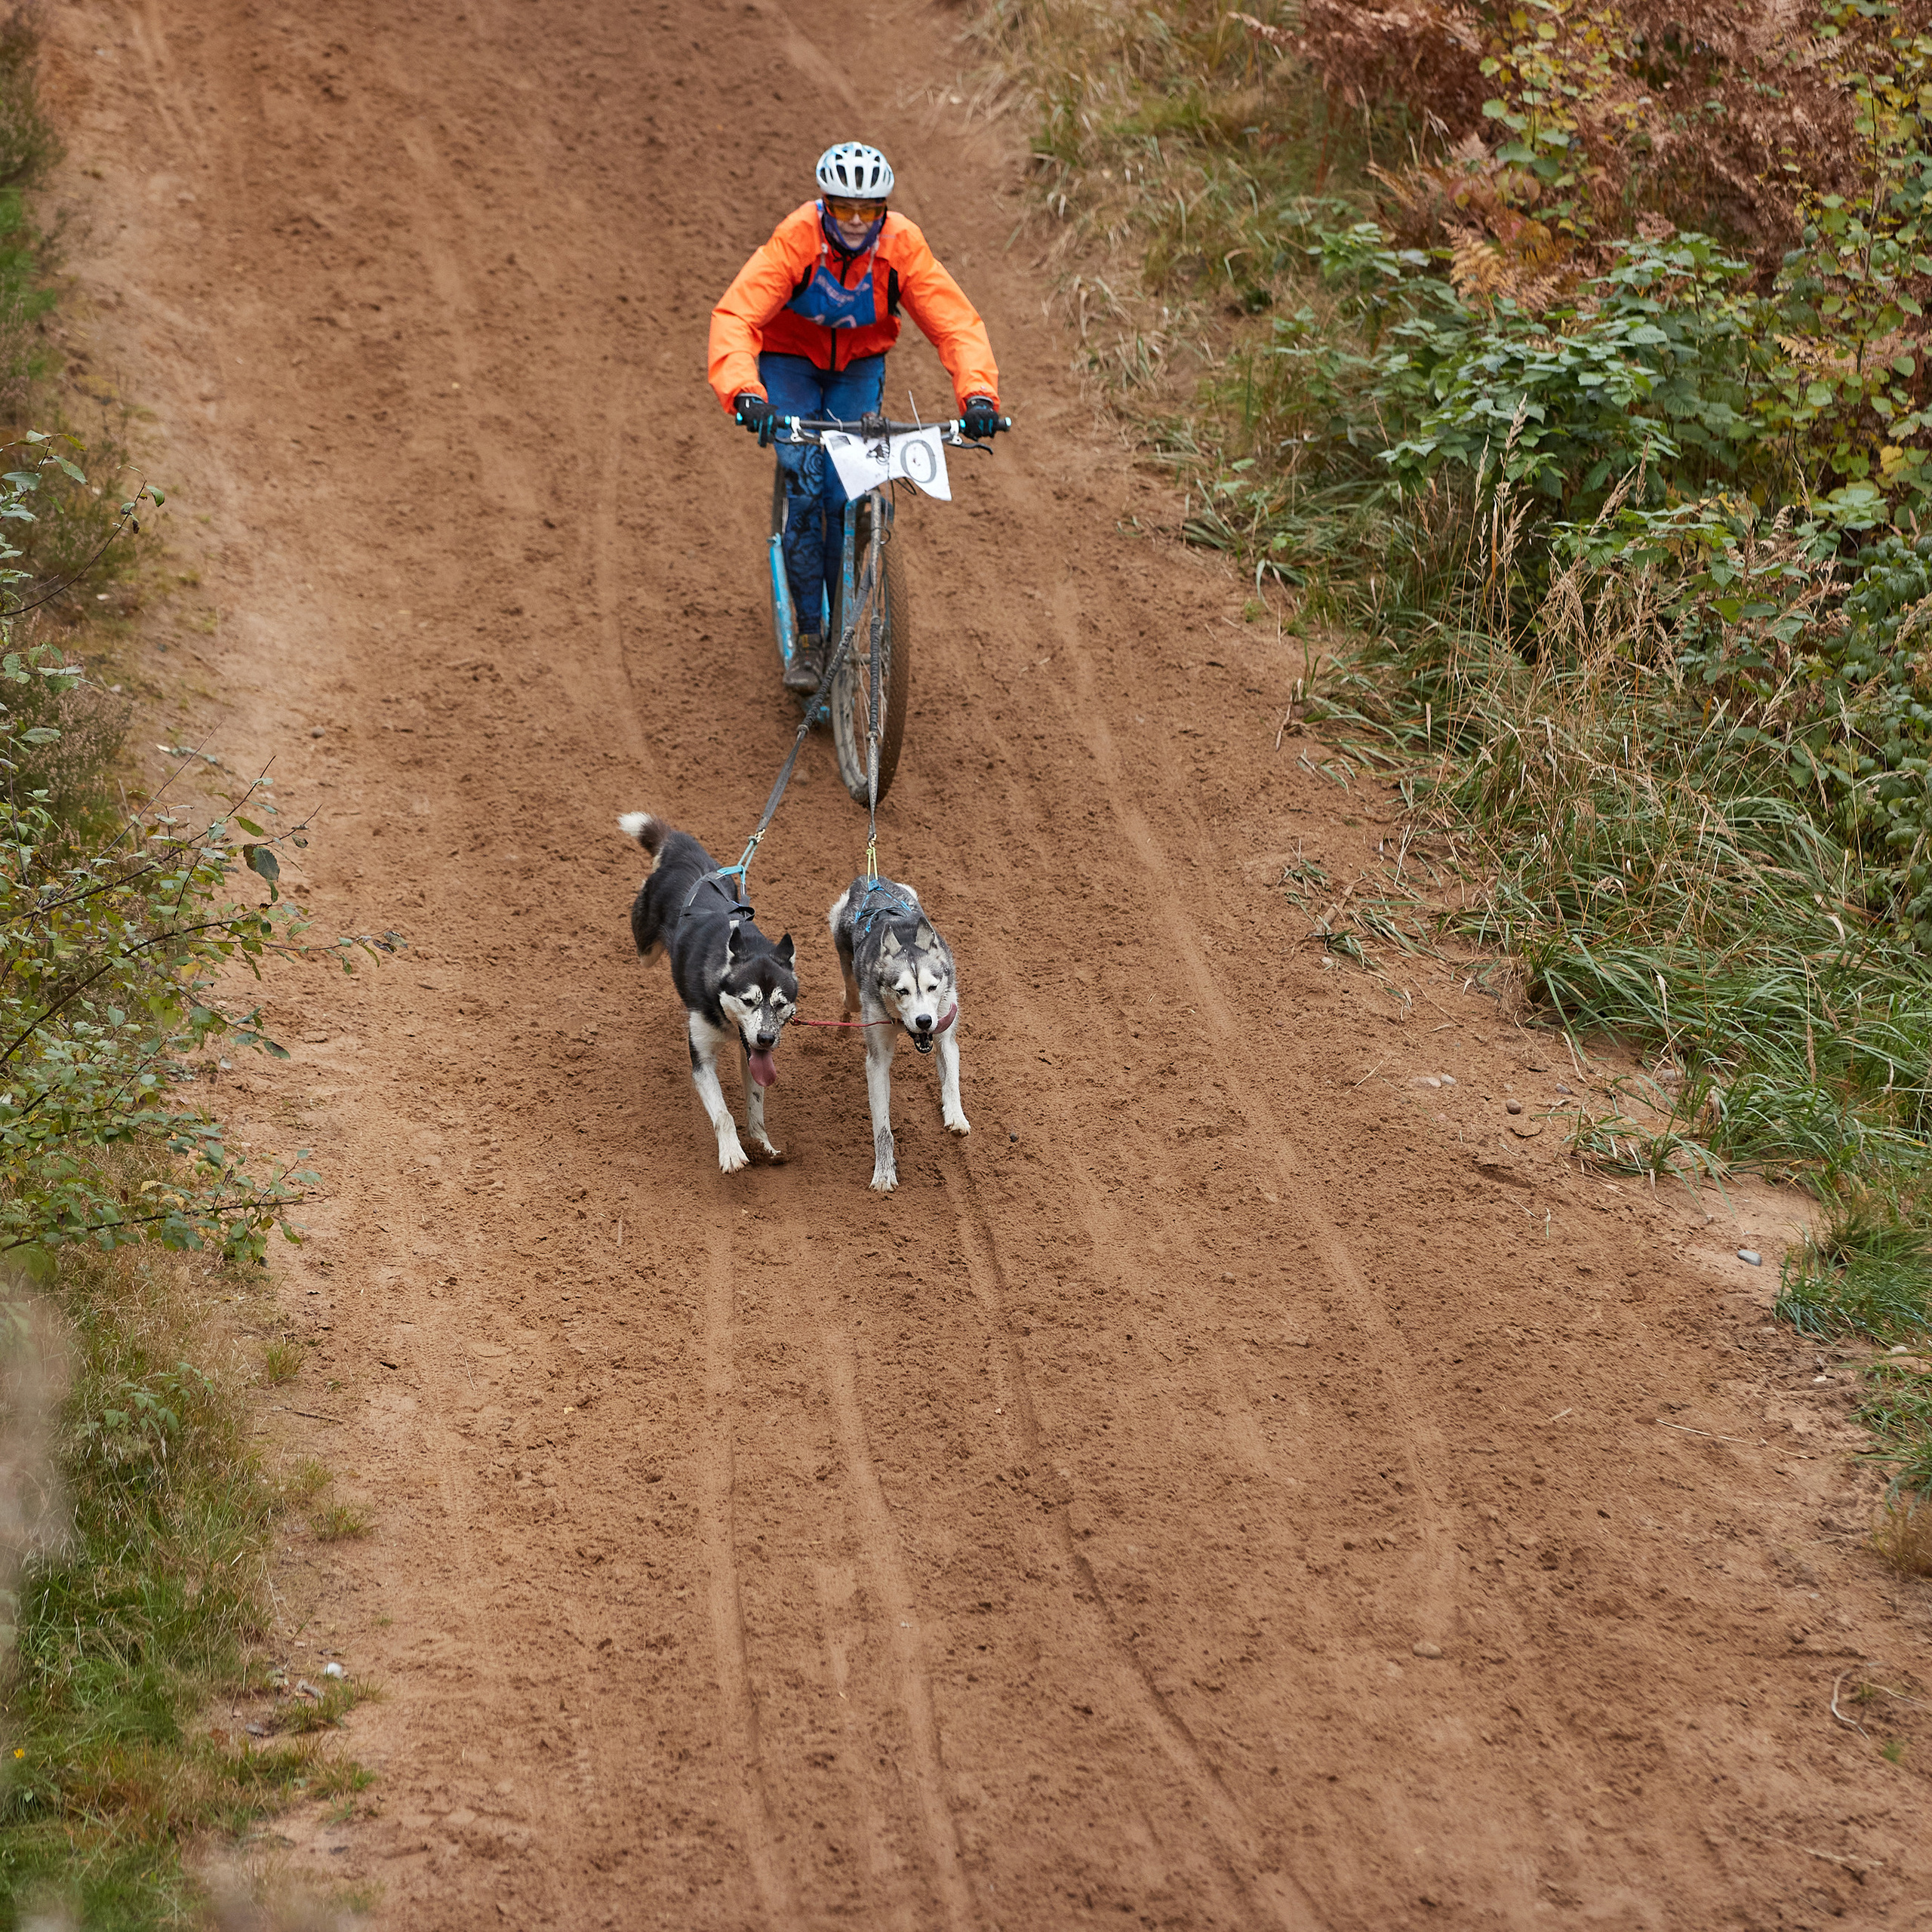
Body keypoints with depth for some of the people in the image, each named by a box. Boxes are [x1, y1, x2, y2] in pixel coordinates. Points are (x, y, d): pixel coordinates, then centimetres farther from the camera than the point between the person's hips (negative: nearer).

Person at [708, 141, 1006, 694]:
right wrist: (745, 393, -56)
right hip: (791, 361, -1)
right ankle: (808, 639, -7)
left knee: (846, 496, -13)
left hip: (859, 367, 2)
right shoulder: (796, 239, -31)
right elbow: (735, 315, -39)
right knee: (804, 489, -17)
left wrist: (978, 395, -44)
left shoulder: (902, 246, -25)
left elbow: (957, 323, -27)